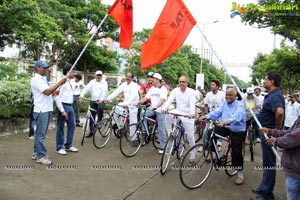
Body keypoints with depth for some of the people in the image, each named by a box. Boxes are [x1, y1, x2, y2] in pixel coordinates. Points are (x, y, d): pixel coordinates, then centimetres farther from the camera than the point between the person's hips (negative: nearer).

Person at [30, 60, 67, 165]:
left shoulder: (43, 78, 18)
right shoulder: (36, 79, -13)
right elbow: (47, 92, -22)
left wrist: (54, 92, 6)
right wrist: (59, 83, -21)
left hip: (47, 110, 10)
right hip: (41, 111, -10)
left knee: (40, 133, 15)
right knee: (41, 134, -3)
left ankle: (36, 153, 25)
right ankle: (41, 156, 5)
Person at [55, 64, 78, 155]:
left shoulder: (70, 82, 11)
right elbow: (57, 97, -18)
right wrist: (62, 110, -20)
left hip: (70, 106, 9)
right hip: (63, 106, -9)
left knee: (72, 126, 14)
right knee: (60, 127, 4)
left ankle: (69, 145, 28)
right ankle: (59, 148, 17)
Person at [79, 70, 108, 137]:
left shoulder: (104, 82, -1)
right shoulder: (92, 82, 5)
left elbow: (105, 91, -16)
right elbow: (86, 88, -9)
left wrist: (101, 99, -33)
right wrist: (81, 95, -26)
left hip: (100, 101, -3)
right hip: (93, 101, 3)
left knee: (100, 108, -36)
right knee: (91, 117, 7)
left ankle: (99, 121, -12)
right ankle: (91, 131, 19)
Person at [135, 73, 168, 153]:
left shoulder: (163, 89, -10)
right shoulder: (152, 89, 9)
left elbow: (162, 100, -22)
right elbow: (146, 97, 5)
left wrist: (155, 106, -38)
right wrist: (138, 102, -11)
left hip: (160, 110, -5)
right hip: (152, 109, 6)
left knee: (161, 129, -1)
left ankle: (162, 147, 10)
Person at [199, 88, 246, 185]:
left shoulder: (240, 105, -12)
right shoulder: (224, 104, 9)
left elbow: (237, 116, -33)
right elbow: (217, 112, -6)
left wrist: (228, 121, -55)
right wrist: (206, 116, -25)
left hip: (237, 131, -5)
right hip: (225, 127, 5)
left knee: (236, 151, -9)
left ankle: (240, 174, 12)